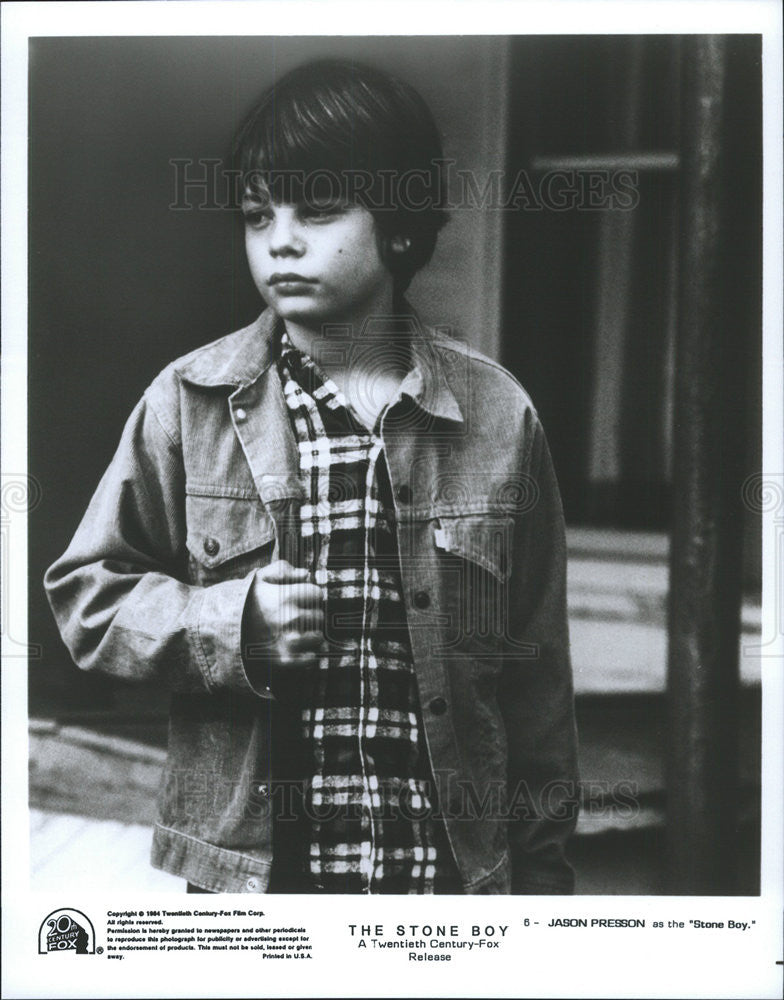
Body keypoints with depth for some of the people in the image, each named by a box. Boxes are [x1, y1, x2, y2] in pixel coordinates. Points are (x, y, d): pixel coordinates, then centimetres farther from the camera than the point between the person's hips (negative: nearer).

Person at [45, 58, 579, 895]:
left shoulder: (496, 416, 0)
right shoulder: (188, 404, 0)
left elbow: (534, 671, 4)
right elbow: (84, 591, 5)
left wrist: (541, 872, 7)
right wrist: (232, 621, -12)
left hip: (450, 862, 0)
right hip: (246, 864, 0)